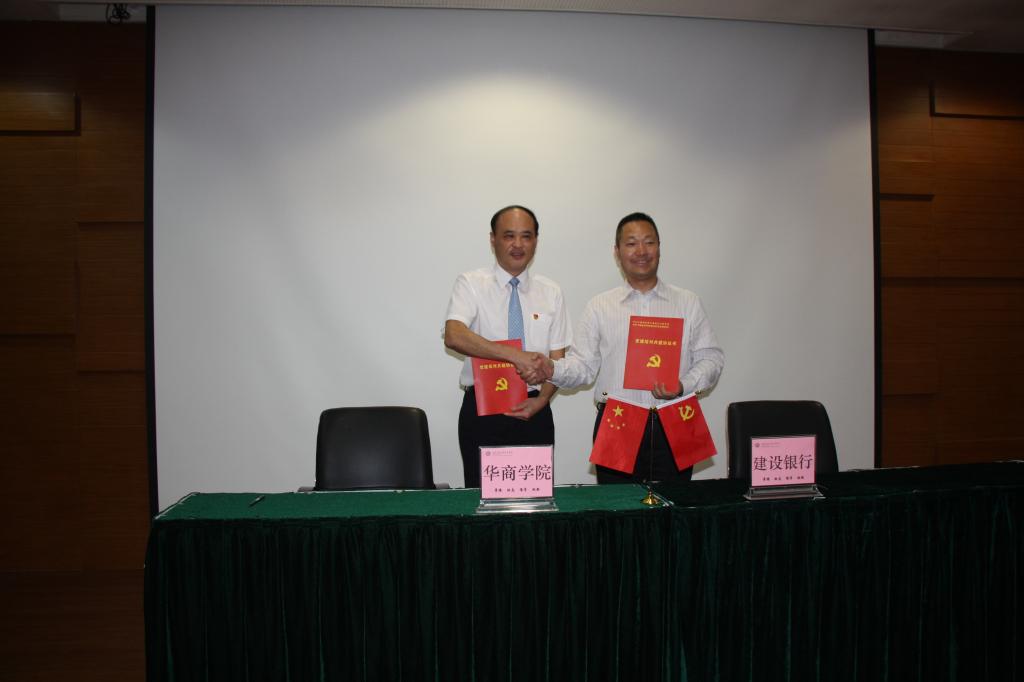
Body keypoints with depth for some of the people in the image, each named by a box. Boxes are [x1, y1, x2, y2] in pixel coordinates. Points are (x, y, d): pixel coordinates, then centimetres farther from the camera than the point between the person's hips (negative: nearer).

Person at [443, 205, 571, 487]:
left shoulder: (551, 292, 7)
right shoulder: (471, 283, -3)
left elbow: (557, 358, 7)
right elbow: (453, 336, -20)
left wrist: (541, 400, -11)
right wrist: (515, 355, -28)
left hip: (533, 412, 3)